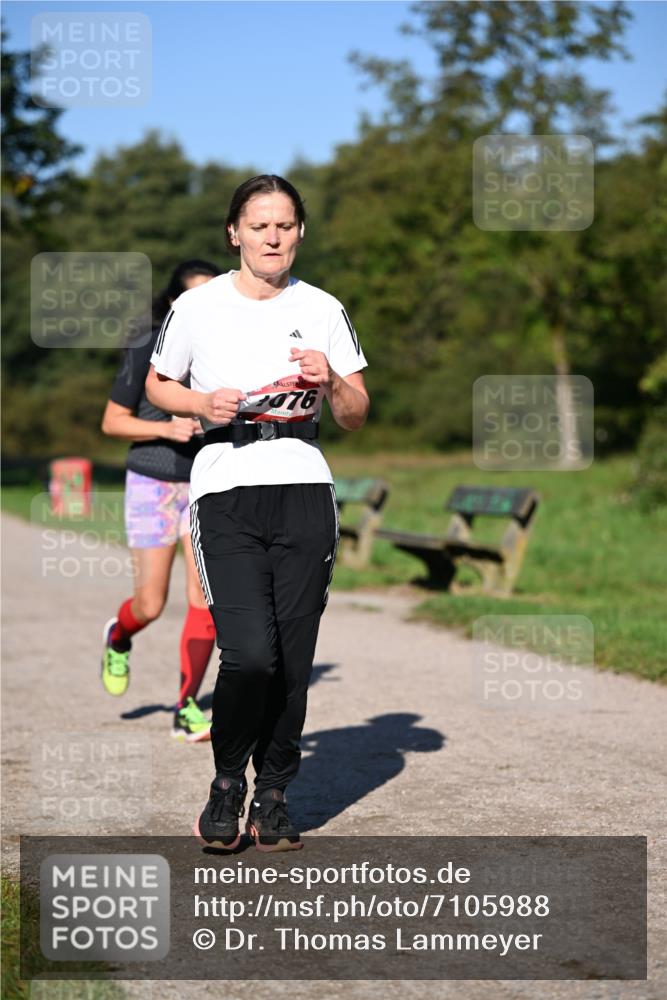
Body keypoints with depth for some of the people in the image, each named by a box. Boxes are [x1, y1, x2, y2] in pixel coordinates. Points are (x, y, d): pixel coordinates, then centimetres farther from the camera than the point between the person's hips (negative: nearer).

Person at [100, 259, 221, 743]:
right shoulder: (147, 350, -9)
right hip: (153, 485, -3)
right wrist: (167, 429, -21)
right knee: (151, 605, 1)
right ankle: (119, 637, 38)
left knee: (205, 597, -8)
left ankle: (187, 710, 1)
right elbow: (113, 421, -6)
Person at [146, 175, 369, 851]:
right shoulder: (197, 308, 4)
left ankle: (273, 795, 18)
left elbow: (356, 417, 13)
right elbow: (157, 385, 17)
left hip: (304, 492, 2)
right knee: (250, 654, -16)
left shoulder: (323, 310, 9)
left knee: (293, 659, 0)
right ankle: (227, 782, 8)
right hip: (225, 492, -2)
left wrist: (331, 382, -9)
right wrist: (203, 403, -3)